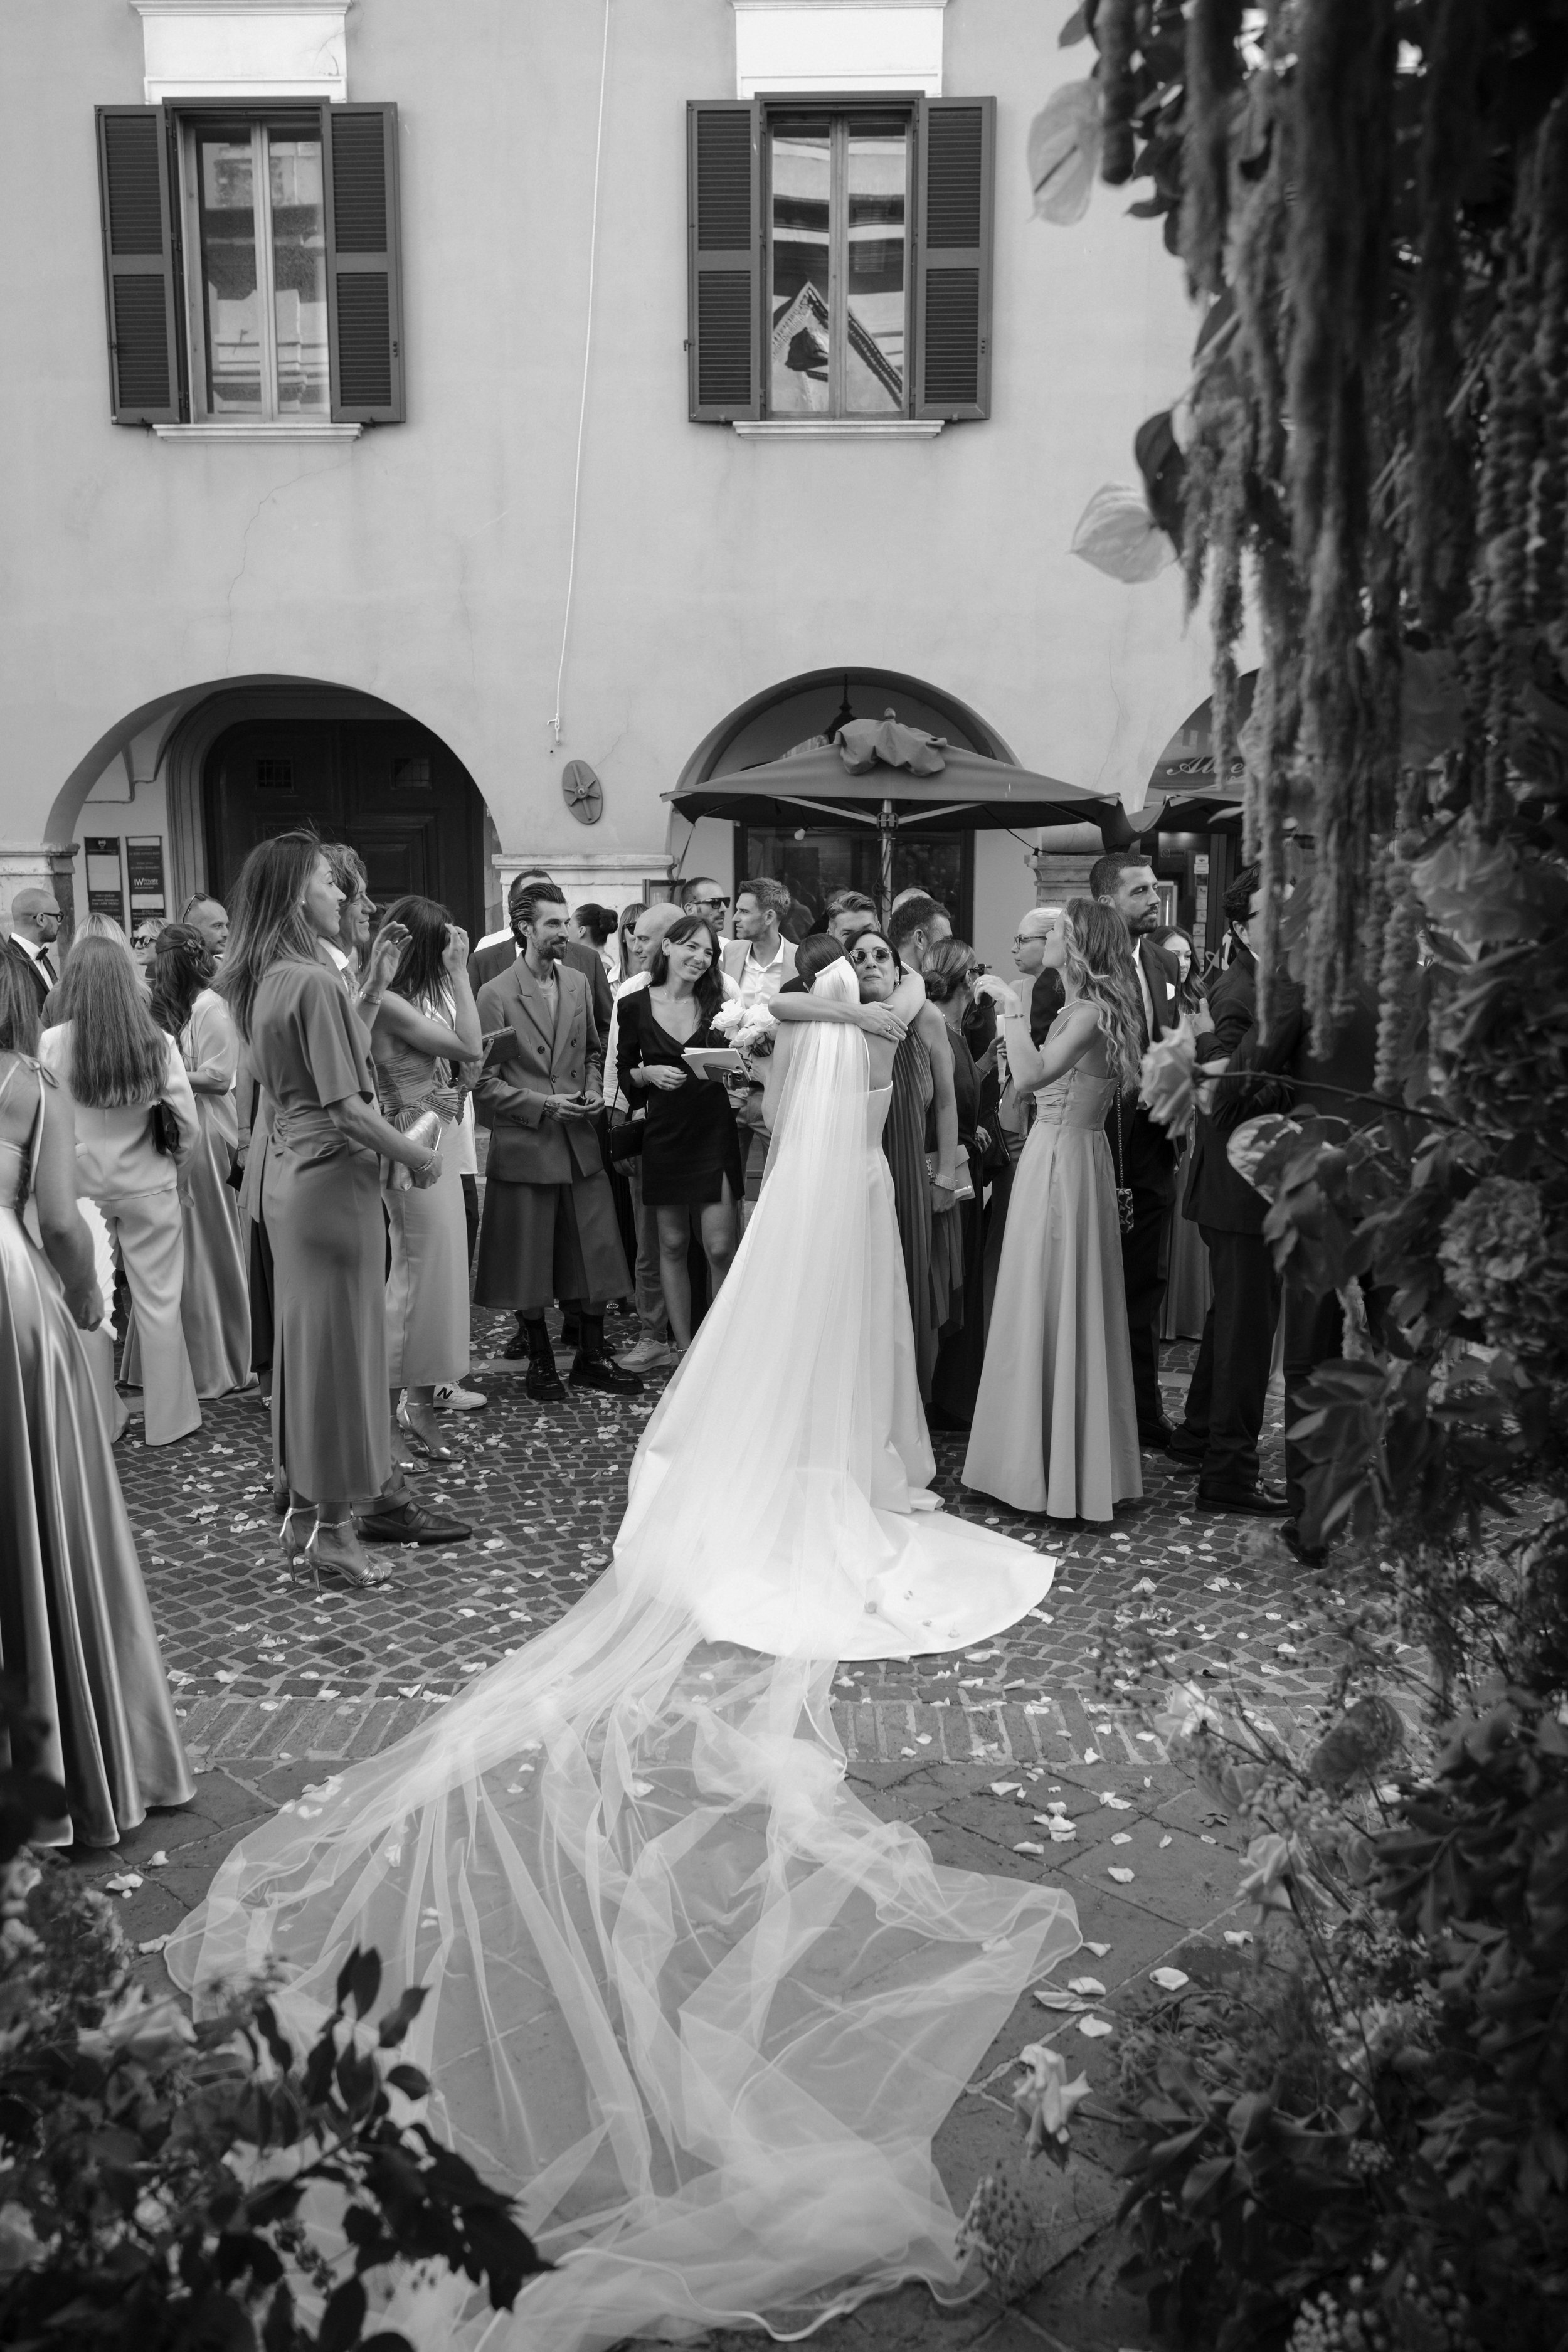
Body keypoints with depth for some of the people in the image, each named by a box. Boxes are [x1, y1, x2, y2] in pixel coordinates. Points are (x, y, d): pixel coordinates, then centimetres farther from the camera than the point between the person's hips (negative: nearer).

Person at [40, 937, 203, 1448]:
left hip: (78, 1190, 0)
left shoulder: (52, 1044, -12)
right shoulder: (157, 1043, -11)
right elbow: (188, 1126, -7)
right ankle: (168, 1417, 19)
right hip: (148, 1189, 0)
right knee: (159, 1304, 9)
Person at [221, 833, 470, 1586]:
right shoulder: (315, 982, -18)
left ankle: (304, 1507, 27)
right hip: (333, 1175, -9)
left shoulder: (265, 981, 10)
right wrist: (416, 1155, -9)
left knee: (307, 1340, 16)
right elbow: (345, 1105, -21)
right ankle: (335, 1527, 9)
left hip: (290, 1171, 9)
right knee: (339, 1344, -1)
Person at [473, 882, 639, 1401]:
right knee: (529, 1258, 6)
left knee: (593, 1252, 7)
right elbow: (484, 1082, -8)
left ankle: (592, 1356, 21)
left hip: (580, 1143, 5)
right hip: (524, 1145, -4)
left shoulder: (578, 983, 8)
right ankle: (539, 1360, 22)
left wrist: (593, 1090, 1)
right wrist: (544, 1105, -15)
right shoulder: (496, 995, -8)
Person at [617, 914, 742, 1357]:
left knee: (720, 1248, -5)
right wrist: (649, 1074, -13)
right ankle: (682, 1348, 19)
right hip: (664, 1133, 0)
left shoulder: (717, 1004, 5)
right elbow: (623, 1074, 7)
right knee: (672, 1244, 8)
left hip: (715, 1132, 0)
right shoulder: (635, 1006, 1)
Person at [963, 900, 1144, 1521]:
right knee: (1062, 1308, 14)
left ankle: (1052, 1471, 11)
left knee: (1051, 1308, -1)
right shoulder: (1078, 1008, 13)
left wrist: (1011, 1007, -22)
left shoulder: (1092, 1011, -16)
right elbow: (1035, 1082, 8)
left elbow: (1033, 1075, -29)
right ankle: (1065, 1462, 26)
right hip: (1056, 1155, 9)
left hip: (1063, 1161, -9)